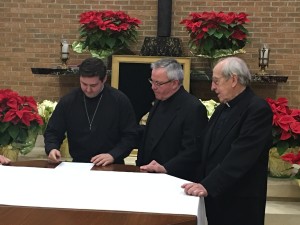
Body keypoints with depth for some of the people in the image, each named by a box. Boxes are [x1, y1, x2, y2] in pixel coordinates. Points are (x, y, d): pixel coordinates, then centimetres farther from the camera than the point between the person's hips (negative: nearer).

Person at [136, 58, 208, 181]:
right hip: (150, 176, 6)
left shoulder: (193, 108, -12)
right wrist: (141, 167, 12)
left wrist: (165, 168, -24)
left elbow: (192, 151, -16)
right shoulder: (159, 102, 14)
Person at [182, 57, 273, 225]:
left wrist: (208, 186, -27)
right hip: (215, 198, 7)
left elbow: (240, 157, -24)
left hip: (239, 203, -7)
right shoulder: (222, 109, 13)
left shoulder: (258, 109, -14)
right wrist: (201, 183, 3)